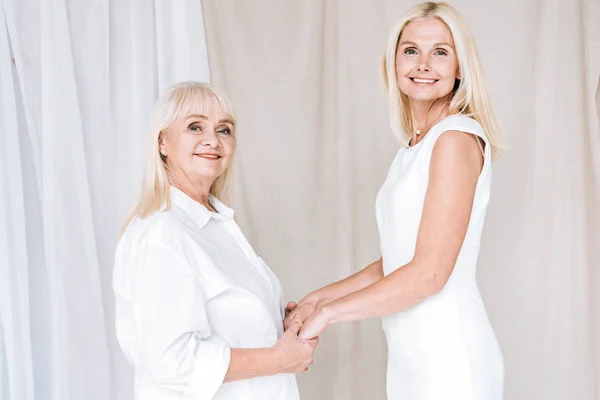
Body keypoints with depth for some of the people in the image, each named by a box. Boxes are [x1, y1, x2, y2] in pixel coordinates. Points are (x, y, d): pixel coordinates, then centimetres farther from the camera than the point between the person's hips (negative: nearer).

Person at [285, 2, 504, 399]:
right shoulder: (413, 147, 12)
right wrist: (318, 299, 9)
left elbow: (430, 273, -19)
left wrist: (328, 312, -12)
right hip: (411, 353, 8)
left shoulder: (456, 139, -14)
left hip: (449, 355, -8)